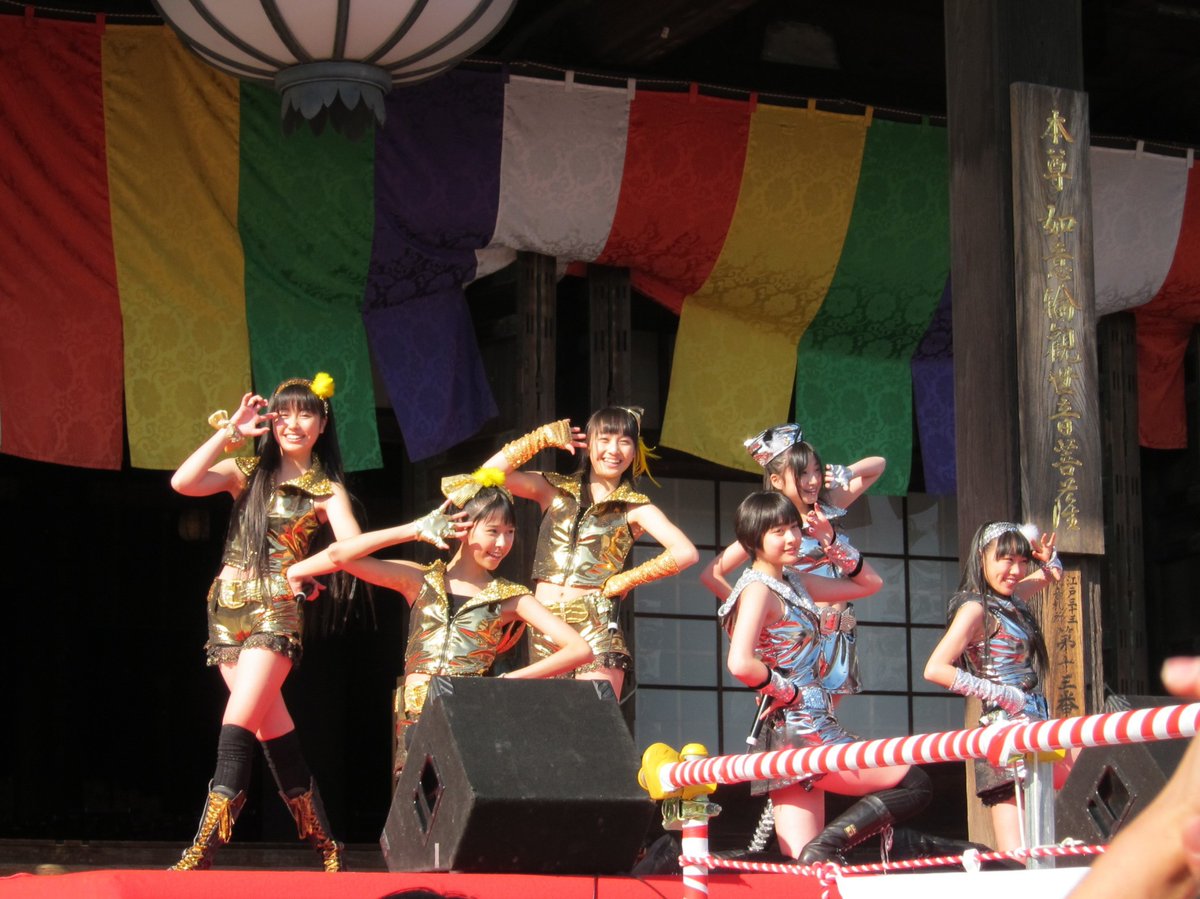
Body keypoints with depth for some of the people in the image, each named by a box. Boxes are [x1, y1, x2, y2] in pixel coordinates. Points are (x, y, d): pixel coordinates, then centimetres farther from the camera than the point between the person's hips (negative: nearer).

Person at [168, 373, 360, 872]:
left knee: (238, 721, -18)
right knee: (272, 727, 5)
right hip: (227, 607, 4)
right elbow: (183, 482, -6)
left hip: (276, 611, -4)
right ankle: (323, 844, 12)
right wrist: (229, 433, -7)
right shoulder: (247, 471, 11)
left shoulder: (327, 491, 5)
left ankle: (205, 849, -23)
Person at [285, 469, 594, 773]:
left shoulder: (510, 598, 11)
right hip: (415, 720, 1)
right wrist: (415, 530, 2)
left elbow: (580, 650, 2)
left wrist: (510, 680, -6)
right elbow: (340, 554, 3)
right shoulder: (421, 581, 13)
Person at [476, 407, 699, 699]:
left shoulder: (635, 508, 5)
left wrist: (625, 581, -5)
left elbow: (685, 553, -9)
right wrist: (541, 438, 1)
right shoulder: (553, 489, 12)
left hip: (596, 624, -3)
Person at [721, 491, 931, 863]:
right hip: (800, 733, -9)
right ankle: (827, 844, -11)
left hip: (800, 733, 9)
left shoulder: (793, 582, 15)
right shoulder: (758, 590, -12)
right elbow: (741, 663, -28)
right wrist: (788, 692, -15)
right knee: (914, 784, -2)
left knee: (803, 866, 5)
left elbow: (869, 583, 24)